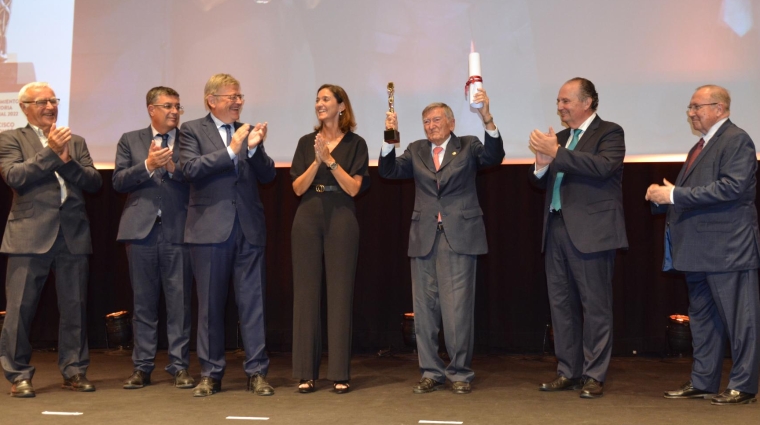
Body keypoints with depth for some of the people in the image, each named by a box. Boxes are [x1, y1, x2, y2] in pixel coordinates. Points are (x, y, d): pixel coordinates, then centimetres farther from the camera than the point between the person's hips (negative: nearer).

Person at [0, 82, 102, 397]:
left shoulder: (76, 143, 17)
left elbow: (95, 183, 6)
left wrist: (67, 160, -8)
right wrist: (51, 152, -12)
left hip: (73, 235, 4)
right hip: (30, 235, -3)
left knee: (75, 308, 7)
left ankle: (74, 371, 18)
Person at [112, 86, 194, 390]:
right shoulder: (130, 141, 11)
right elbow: (118, 182, 0)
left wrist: (174, 167, -16)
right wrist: (147, 165, -13)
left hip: (178, 232, -1)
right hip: (141, 230, 1)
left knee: (179, 303, 1)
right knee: (143, 303, 7)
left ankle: (179, 367, 9)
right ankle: (142, 367, 15)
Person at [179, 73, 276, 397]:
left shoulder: (248, 132, 12)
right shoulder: (192, 130, 3)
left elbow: (268, 175, 5)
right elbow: (191, 169, -12)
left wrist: (255, 148, -12)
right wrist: (231, 150, -16)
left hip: (249, 228, 3)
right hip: (210, 228, -2)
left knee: (252, 301, 2)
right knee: (210, 304, 5)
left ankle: (256, 372, 7)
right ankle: (211, 373, 14)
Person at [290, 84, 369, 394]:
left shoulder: (355, 144, 2)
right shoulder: (306, 143, 9)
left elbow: (354, 188, -6)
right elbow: (298, 188, 2)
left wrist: (330, 160, -14)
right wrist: (316, 162, -11)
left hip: (341, 221, -2)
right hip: (308, 220, 2)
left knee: (340, 293, -2)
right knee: (306, 292, 1)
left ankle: (340, 373, 3)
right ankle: (306, 372, 6)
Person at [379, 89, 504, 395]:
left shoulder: (468, 146, 7)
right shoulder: (417, 151, 14)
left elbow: (494, 157, -12)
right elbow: (388, 171, 1)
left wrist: (487, 119, -27)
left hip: (459, 237, -3)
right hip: (424, 238, 3)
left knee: (458, 309, -4)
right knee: (424, 310, 7)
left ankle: (460, 373, 8)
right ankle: (431, 372, 17)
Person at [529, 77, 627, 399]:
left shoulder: (609, 133, -2)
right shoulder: (560, 138, 17)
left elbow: (604, 166, -22)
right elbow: (543, 182, 16)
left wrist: (556, 153, -22)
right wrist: (541, 165, -7)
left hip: (590, 232, -7)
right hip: (557, 229, 7)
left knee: (595, 305, -2)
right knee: (561, 303, 10)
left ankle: (594, 376, 6)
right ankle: (568, 372, 19)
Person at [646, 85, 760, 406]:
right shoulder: (701, 147, 19)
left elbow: (732, 186, -22)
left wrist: (675, 194, -21)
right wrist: (663, 196, 0)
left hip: (727, 248, -10)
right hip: (699, 251, 10)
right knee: (702, 318, 14)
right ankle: (703, 382, 23)